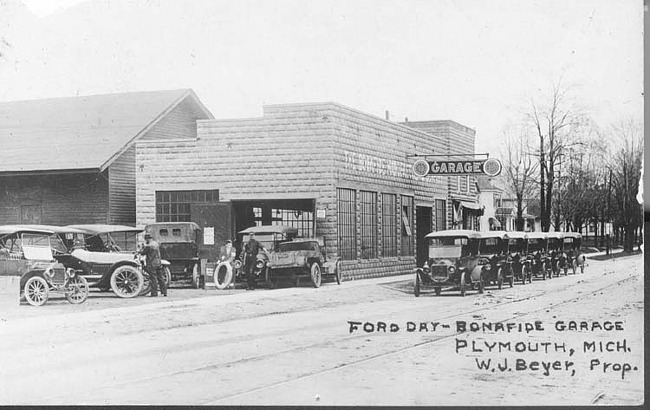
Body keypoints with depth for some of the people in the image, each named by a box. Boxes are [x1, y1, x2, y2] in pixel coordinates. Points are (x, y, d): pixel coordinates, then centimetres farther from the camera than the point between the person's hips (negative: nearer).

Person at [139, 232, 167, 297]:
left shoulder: (148, 246, -17)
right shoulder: (156, 243, 7)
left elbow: (142, 253, -8)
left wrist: (143, 247, 11)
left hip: (151, 264, -7)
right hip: (158, 263, 7)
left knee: (153, 279, -3)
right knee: (161, 278, 11)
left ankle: (154, 293, 0)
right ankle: (164, 292, 13)